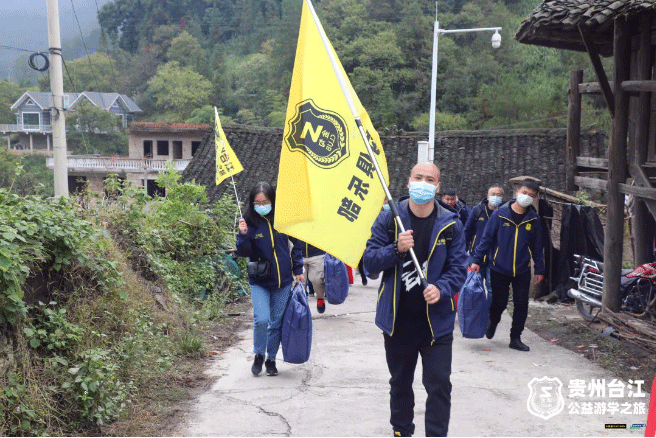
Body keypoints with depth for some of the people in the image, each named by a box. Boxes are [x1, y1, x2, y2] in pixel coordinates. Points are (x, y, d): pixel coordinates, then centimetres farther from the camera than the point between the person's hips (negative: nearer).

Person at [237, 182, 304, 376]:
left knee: (277, 322, 9)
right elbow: (244, 253, -6)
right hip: (259, 282, -2)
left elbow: (295, 245, 10)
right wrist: (243, 236, -24)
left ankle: (271, 358, 26)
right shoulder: (250, 222, -5)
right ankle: (259, 355, 10)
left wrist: (298, 270, 9)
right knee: (262, 319, -15)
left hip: (283, 281, 2)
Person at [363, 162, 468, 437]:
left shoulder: (450, 224, -3)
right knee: (400, 384, 18)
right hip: (397, 319, 1)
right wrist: (396, 249, -23)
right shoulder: (388, 219, -3)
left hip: (437, 320, -1)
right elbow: (369, 262, -5)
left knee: (439, 386, -3)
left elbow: (458, 268, -1)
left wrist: (441, 289, -20)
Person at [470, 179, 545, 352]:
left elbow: (537, 246, 10)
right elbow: (487, 238, -2)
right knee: (499, 302, 6)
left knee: (521, 305, 2)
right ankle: (493, 322, 39)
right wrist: (477, 260, -5)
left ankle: (515, 338, 16)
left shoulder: (533, 219, 2)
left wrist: (539, 269, 11)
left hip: (522, 271, 2)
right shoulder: (500, 214, -5)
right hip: (499, 268, -2)